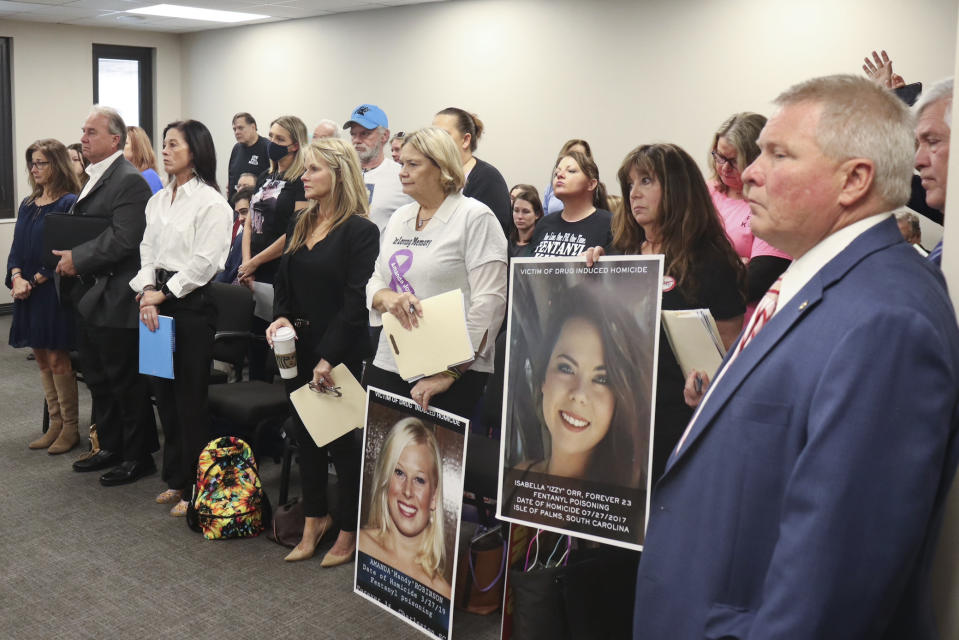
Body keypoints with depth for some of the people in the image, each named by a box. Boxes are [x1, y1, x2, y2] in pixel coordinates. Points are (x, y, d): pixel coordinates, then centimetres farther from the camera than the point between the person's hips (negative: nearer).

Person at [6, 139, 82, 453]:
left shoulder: (69, 203, -9)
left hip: (53, 292, -7)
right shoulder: (27, 205, 12)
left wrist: (35, 280, -14)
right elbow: (17, 247, 10)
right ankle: (55, 424, 19)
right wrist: (16, 277, -8)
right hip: (27, 293, 7)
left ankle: (70, 428, 8)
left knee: (57, 359, -3)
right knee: (42, 358, 11)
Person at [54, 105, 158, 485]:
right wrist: (67, 259, 4)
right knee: (97, 380, 17)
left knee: (125, 382, 0)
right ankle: (110, 447, 30)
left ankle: (138, 457, 11)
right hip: (87, 296, 10)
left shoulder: (129, 181, -15)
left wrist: (77, 258, -17)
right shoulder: (92, 179, 15)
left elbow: (123, 239, -23)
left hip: (114, 299, -10)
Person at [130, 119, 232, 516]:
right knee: (164, 393, 13)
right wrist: (147, 291, -7)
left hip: (193, 303, -7)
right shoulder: (158, 200, 13)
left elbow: (204, 261, -14)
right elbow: (147, 251, 10)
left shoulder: (210, 202, -9)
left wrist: (164, 294, -11)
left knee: (191, 398, 0)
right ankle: (175, 478, 26)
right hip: (157, 300, 7)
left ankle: (195, 487, 13)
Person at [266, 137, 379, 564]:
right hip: (298, 349, 7)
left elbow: (355, 302, -17)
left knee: (341, 440, 3)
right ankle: (314, 521, 29)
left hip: (340, 352, -7)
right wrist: (281, 318, -6)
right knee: (304, 434, 14)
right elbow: (284, 281, 15)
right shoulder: (300, 224, 10)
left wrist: (328, 357, -19)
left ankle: (349, 531, 18)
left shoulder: (360, 231, -13)